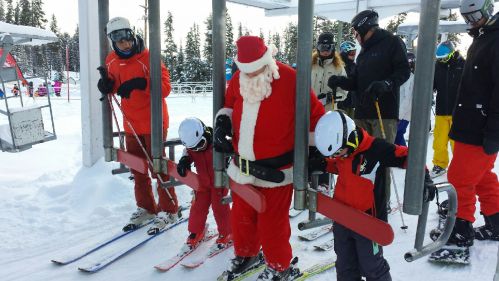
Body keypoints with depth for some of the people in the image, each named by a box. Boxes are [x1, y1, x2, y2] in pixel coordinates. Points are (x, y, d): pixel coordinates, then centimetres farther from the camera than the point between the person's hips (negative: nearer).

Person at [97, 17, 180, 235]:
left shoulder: (147, 58, -15)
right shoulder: (111, 61, 4)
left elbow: (165, 87, -22)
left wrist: (141, 83, -33)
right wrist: (107, 85, -4)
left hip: (153, 122, -6)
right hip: (131, 124, 7)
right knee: (137, 169, 14)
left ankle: (169, 210, 14)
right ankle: (146, 208, 30)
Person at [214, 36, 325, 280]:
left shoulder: (289, 79, -15)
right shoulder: (238, 79, 1)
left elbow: (315, 115, -8)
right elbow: (229, 104, 20)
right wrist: (222, 123, 0)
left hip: (275, 169, -5)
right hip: (243, 165, 6)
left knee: (272, 221, 4)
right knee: (241, 215, 19)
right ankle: (246, 254, 46)